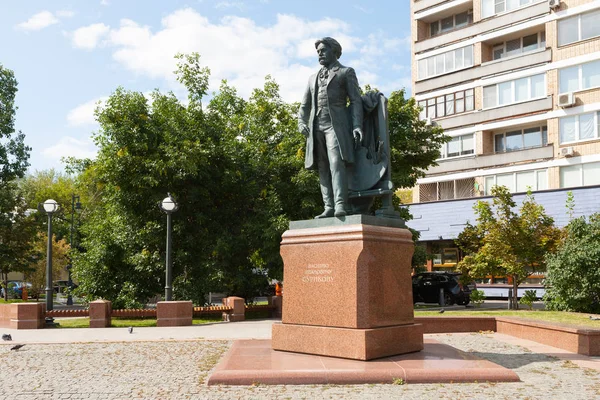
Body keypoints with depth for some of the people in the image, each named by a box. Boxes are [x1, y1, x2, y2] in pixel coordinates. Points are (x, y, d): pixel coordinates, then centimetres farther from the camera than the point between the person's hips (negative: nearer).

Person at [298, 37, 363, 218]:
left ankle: (340, 206, -28)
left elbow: (355, 101, 3)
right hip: (316, 127, 5)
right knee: (323, 169, -3)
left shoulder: (346, 72, 14)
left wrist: (357, 126, -11)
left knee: (336, 164, -20)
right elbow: (305, 105, 24)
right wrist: (302, 123, 3)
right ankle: (329, 208, -5)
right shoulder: (313, 78, 29)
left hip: (336, 124, -5)